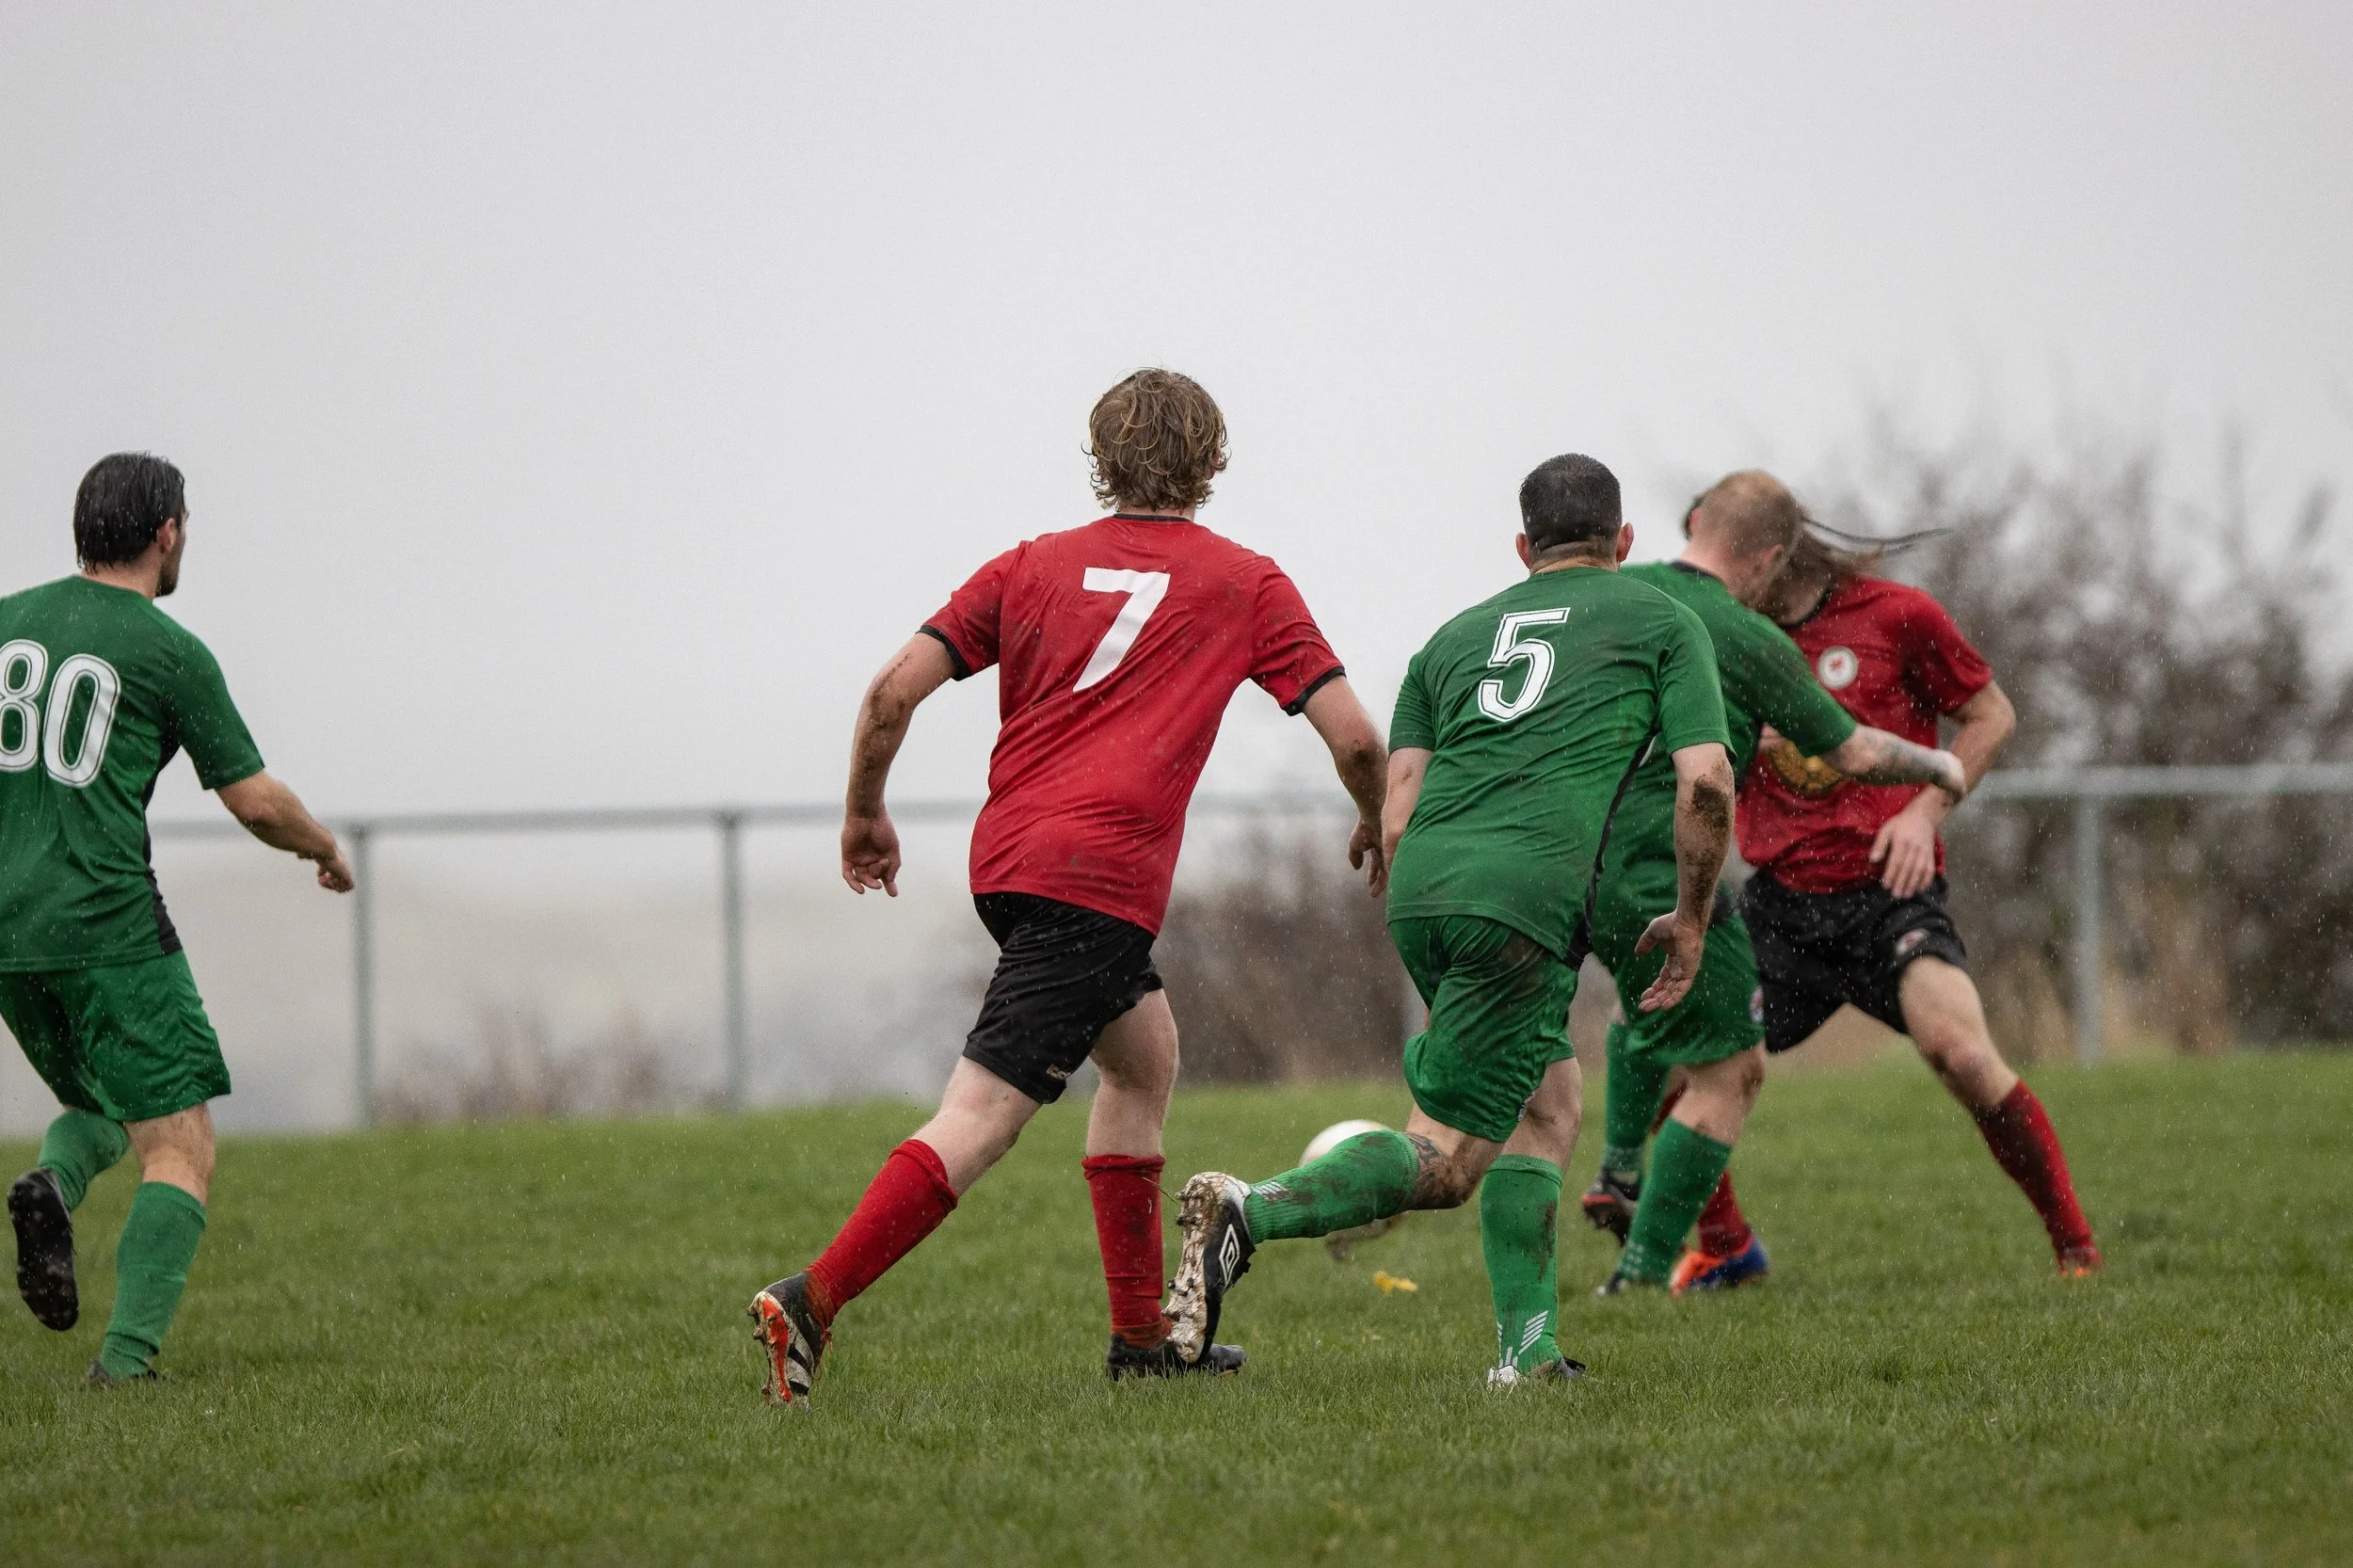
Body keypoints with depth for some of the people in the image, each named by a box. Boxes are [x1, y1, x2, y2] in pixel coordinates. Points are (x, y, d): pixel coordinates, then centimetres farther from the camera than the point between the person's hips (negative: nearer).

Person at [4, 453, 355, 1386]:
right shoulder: (169, 652, -2)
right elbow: (257, 803, 0)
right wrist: (326, 850, 19)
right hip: (107, 923, -6)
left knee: (100, 1107, 26)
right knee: (179, 1149, -2)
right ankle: (129, 1353, -19)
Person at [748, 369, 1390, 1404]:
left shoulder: (1034, 566, 16)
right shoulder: (1244, 584, 8)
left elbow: (892, 692, 7)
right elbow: (1354, 737, 4)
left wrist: (865, 814, 21)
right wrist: (1376, 825, 24)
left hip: (1007, 854, 6)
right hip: (1097, 877, -6)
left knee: (1145, 1056, 25)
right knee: (983, 1116, -13)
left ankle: (1141, 1336, 26)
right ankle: (812, 1301, -28)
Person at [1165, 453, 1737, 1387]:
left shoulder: (1456, 634, 27)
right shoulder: (1663, 621, 16)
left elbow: (1395, 823, 18)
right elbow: (1705, 782, 4)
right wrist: (1691, 918, 17)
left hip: (1421, 887, 6)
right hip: (1530, 887, -6)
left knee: (1551, 1102, 19)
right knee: (1444, 1162, -2)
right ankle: (1250, 1215, -22)